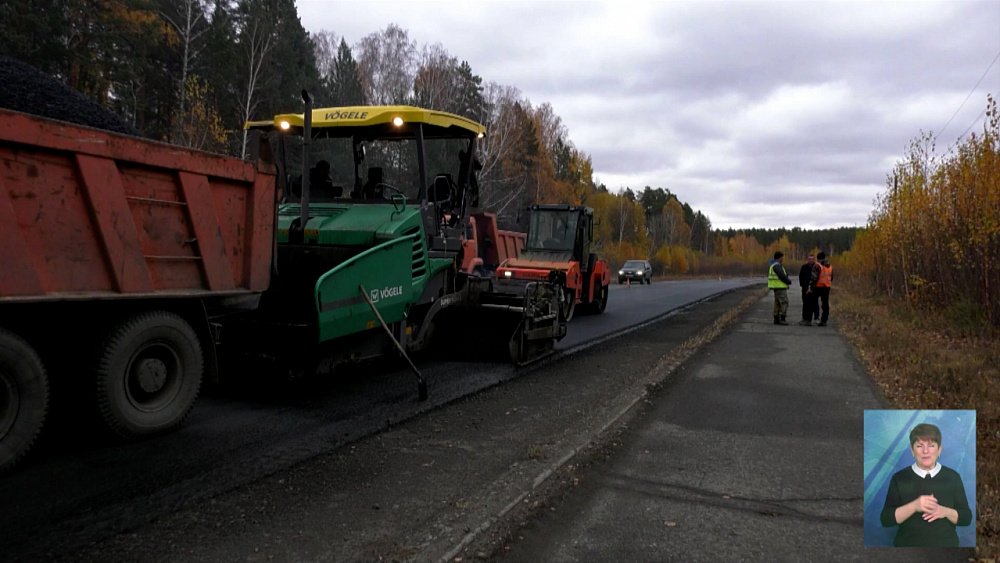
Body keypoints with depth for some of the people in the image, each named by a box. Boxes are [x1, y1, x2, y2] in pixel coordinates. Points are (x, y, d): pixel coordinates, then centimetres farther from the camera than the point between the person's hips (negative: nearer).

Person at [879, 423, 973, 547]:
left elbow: (967, 518, 4)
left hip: (945, 545, 1)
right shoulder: (899, 478, -3)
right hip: (908, 545, -1)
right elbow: (886, 519, -8)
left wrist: (945, 512, -15)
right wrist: (914, 506, -21)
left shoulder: (952, 477, 2)